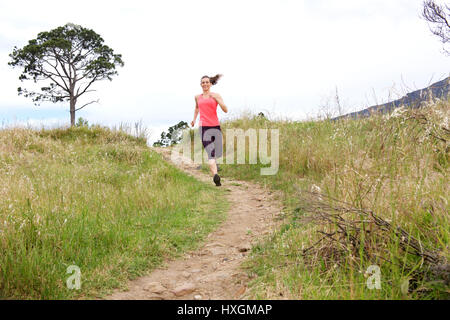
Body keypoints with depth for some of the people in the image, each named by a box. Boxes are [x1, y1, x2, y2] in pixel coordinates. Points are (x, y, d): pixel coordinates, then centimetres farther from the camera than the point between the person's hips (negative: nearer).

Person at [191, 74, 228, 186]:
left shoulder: (216, 95, 6)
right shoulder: (198, 97, 14)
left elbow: (226, 110, -5)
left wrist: (216, 99, -15)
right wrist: (194, 119, 28)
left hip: (216, 127, 1)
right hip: (203, 127, -1)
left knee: (217, 153, 7)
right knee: (210, 153, -18)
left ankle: (212, 167, 38)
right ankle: (215, 175, -33)